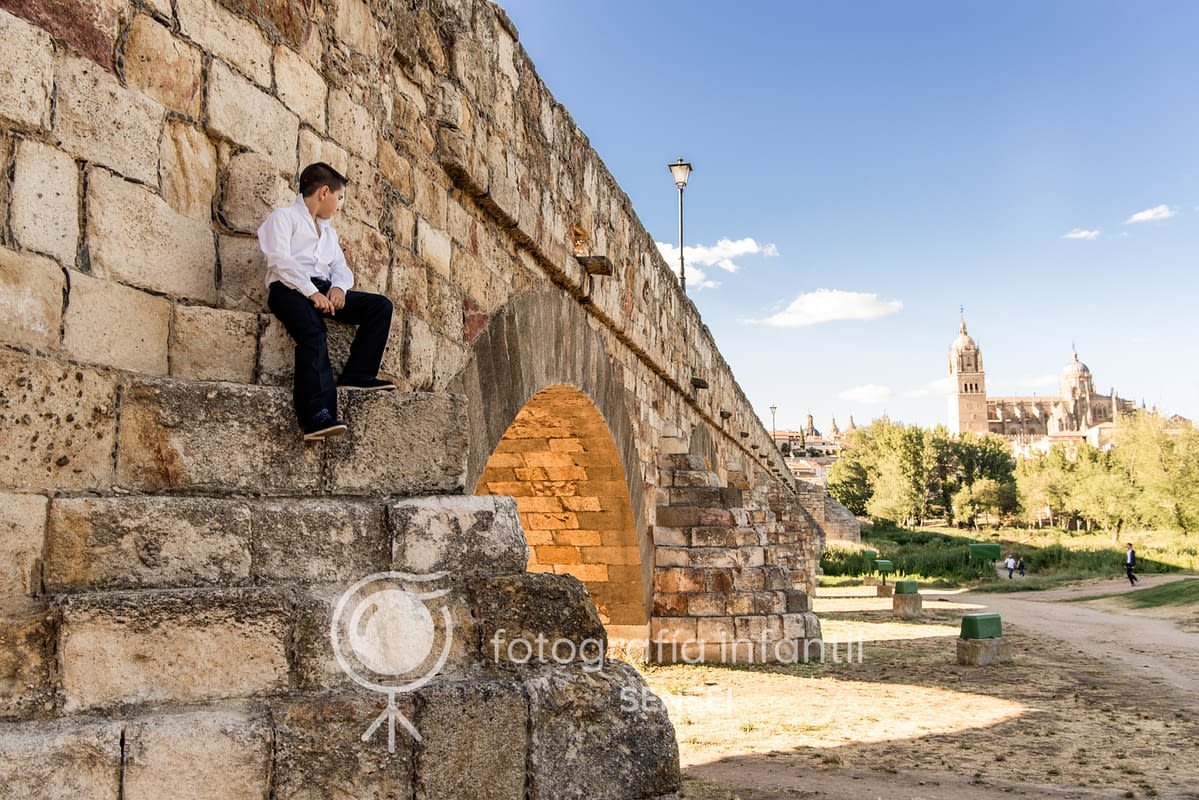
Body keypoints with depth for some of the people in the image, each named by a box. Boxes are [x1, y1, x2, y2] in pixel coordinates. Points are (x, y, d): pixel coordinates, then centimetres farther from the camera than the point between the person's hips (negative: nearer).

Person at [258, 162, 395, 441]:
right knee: (314, 334, -35)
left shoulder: (328, 231, 34)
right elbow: (280, 259, -7)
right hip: (289, 289, -7)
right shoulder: (284, 216, 10)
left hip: (323, 290, 7)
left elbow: (340, 267, 22)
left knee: (380, 305, -9)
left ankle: (357, 375, -17)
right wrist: (311, 292, -19)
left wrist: (338, 286, -4)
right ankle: (317, 417, -46)